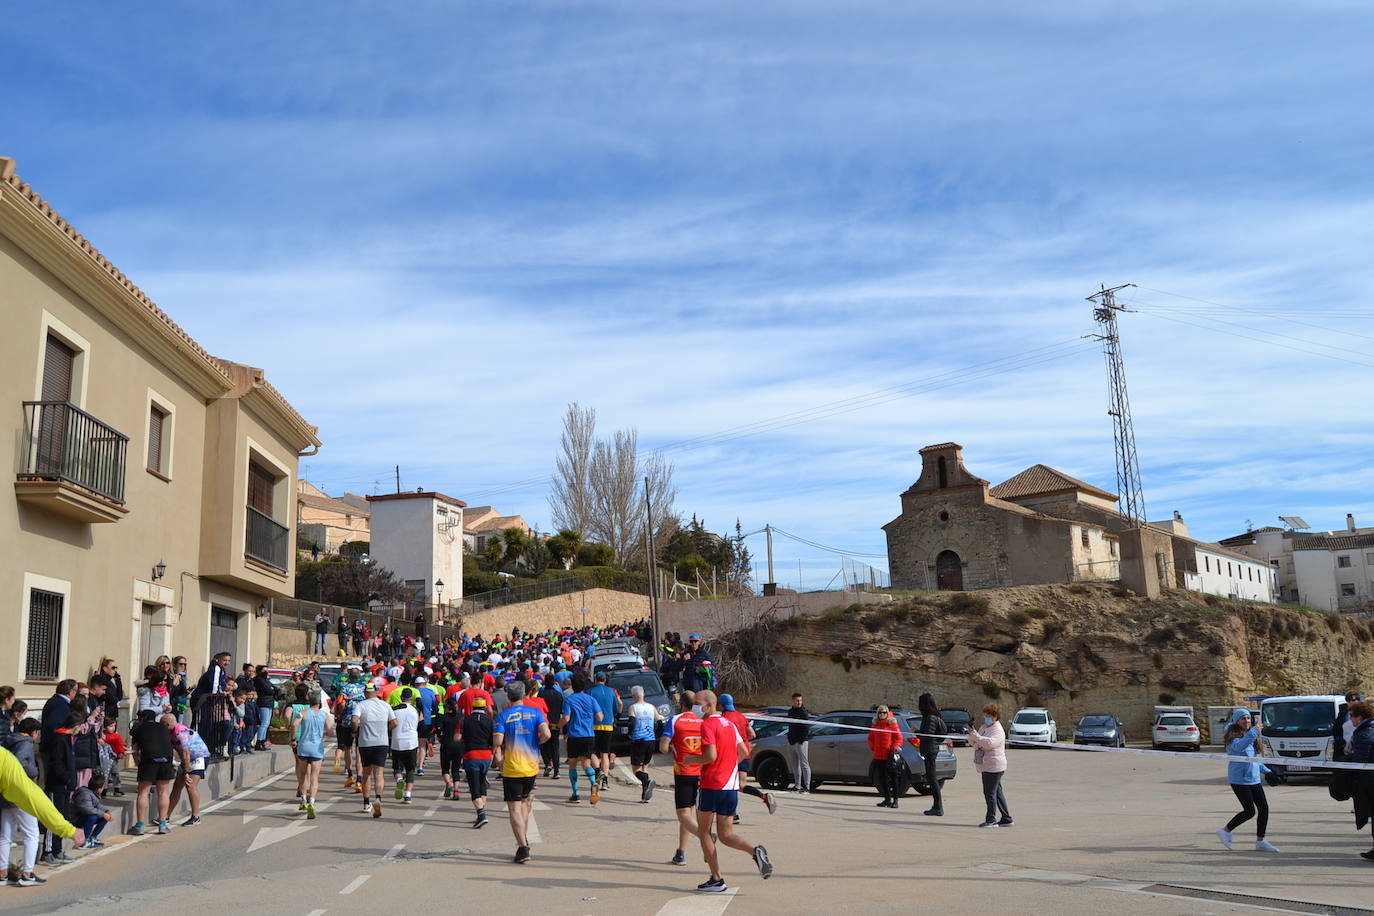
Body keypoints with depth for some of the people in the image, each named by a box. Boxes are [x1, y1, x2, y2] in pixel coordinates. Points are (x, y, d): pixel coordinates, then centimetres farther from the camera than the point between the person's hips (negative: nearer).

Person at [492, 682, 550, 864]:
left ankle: (523, 848, -10)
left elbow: (497, 742, -15)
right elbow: (546, 734, -13)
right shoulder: (535, 712, 0)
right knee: (525, 802, 23)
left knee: (515, 809, -1)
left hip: (511, 769, -3)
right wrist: (534, 744, 6)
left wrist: (500, 760, 1)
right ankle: (524, 839, 24)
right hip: (532, 767, 3)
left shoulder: (503, 716, -5)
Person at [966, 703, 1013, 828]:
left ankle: (991, 820, -3)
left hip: (994, 766, -9)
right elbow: (973, 742, 18)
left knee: (990, 793, -8)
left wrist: (975, 735, -24)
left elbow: (989, 743, -29)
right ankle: (1006, 819, 20)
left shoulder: (998, 731, -12)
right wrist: (972, 735, -3)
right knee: (997, 793, 13)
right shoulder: (983, 727, 17)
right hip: (986, 766, 9)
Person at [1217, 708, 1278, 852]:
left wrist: (1266, 771, 22)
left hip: (1254, 779, 8)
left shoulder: (1251, 737, 14)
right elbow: (1239, 746, -37)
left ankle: (1260, 842, 14)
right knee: (1250, 811, -9)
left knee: (1264, 808, 3)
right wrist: (1255, 731, -37)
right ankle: (1225, 831, 10)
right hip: (1239, 779, -8)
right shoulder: (1232, 737, -13)